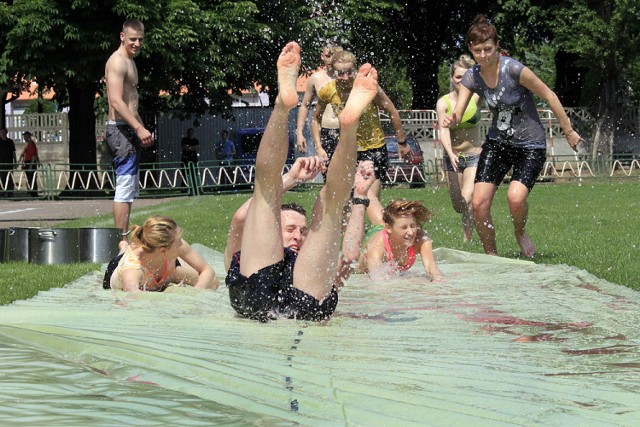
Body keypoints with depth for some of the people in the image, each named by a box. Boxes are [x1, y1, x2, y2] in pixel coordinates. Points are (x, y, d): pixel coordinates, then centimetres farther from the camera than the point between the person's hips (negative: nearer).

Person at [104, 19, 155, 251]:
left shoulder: (129, 62, 20)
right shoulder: (117, 62, -12)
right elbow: (116, 101, -22)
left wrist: (141, 129, 21)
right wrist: (139, 128, -26)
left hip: (130, 130, 11)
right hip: (120, 129, -11)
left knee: (131, 188, 14)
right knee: (125, 186, -12)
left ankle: (124, 237, 20)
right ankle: (122, 240, -12)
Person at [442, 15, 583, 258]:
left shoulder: (513, 70, -21)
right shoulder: (472, 78, -5)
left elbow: (549, 96, -12)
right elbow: (458, 113, -9)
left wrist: (568, 131, -5)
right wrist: (450, 120, -35)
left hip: (530, 145, -5)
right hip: (498, 142, 5)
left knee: (515, 197, -27)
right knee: (479, 203, -9)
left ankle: (520, 233, 6)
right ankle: (491, 255, 10)